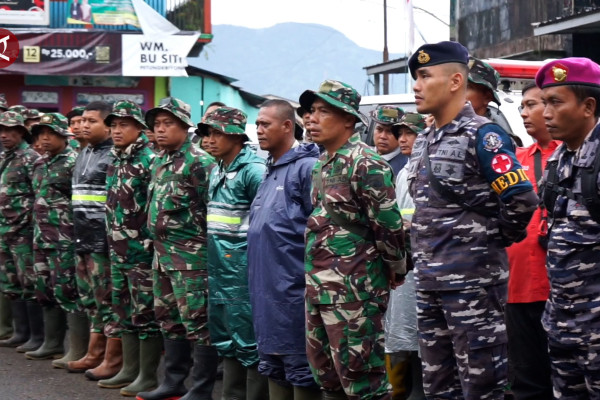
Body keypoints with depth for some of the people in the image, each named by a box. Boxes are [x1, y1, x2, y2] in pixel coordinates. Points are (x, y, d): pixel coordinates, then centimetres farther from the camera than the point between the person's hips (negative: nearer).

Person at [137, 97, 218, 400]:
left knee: (196, 322, -5)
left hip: (189, 255, -9)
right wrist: (158, 239, 19)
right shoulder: (159, 161, 14)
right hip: (162, 253, 9)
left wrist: (204, 247, -13)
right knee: (169, 319, 15)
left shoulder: (198, 162, -13)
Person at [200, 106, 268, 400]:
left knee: (248, 336, -5)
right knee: (225, 335, 15)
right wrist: (212, 247, 18)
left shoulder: (253, 170, -12)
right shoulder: (217, 171, 15)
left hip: (242, 266, -9)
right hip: (218, 265, 9)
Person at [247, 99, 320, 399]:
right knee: (272, 364, 14)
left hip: (294, 288, -9)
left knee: (300, 365, -2)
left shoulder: (307, 167, -11)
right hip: (265, 290, 9)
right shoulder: (269, 170, 16)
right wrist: (256, 280, 19)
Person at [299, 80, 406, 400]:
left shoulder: (365, 165, -15)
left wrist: (396, 270, -5)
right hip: (318, 286, 9)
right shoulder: (322, 165, 14)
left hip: (354, 289, -9)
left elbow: (388, 224, -16)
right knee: (325, 373, 15)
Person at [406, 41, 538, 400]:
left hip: (474, 280, -8)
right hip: (429, 282, 9)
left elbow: (522, 199, -20)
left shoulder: (482, 136, -13)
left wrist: (495, 239, -7)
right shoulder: (423, 141, 13)